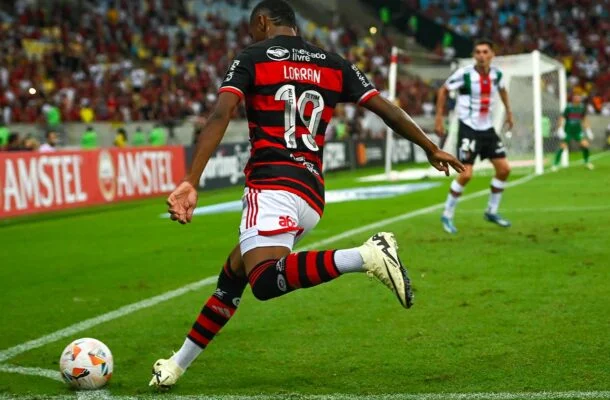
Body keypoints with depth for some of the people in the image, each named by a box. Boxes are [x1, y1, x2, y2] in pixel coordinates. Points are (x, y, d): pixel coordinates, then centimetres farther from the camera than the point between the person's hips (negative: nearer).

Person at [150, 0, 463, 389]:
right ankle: (178, 364, 28)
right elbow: (386, 109, 15)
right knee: (233, 273, 21)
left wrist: (191, 182, -18)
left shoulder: (251, 58, 5)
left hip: (272, 184, -7)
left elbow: (220, 117, -10)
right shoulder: (334, 65, 17)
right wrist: (431, 148, 27)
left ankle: (367, 256, -41)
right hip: (311, 194, 7)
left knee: (264, 281, -28)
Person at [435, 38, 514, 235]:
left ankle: (492, 211, 22)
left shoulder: (496, 74, -2)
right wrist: (439, 118, -5)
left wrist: (508, 111, 20)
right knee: (466, 174, -14)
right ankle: (447, 215, 3)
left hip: (487, 129, 6)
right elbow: (443, 90, -3)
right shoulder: (464, 74, -17)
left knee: (504, 169, 4)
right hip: (468, 129, -6)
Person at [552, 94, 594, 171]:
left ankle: (587, 162, 15)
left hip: (577, 130, 4)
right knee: (563, 146, -13)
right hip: (568, 130, -4)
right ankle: (555, 164, -2)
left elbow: (584, 119, 12)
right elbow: (562, 118, -13)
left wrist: (588, 129, 11)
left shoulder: (582, 107, -1)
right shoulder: (569, 107, -15)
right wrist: (560, 129, -23)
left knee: (585, 144, -7)